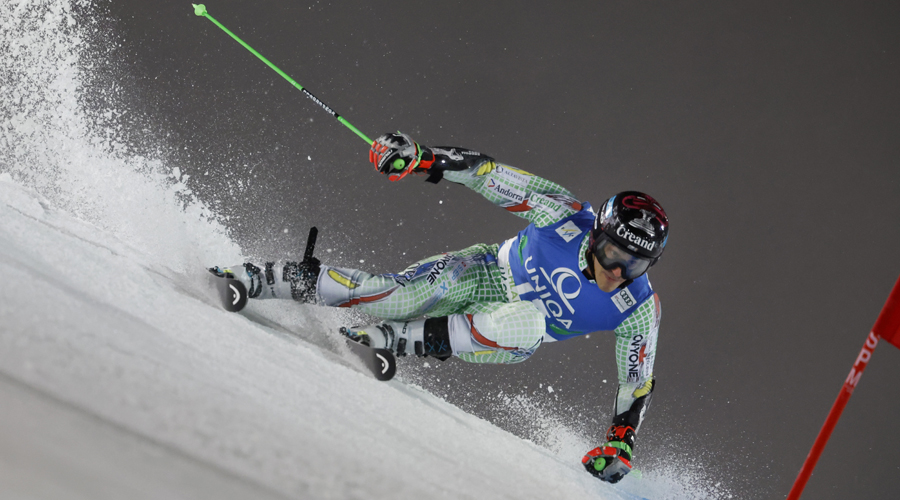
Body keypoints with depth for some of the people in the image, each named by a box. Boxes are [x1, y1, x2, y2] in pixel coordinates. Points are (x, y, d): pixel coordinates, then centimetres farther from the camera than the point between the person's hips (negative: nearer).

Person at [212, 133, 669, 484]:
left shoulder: (639, 310, -23)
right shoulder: (570, 218, -26)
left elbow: (638, 382, -10)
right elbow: (490, 174, -20)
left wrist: (619, 443, -19)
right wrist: (423, 159, -29)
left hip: (512, 336, 0)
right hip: (488, 274, 0)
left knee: (530, 322, -38)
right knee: (384, 296, -21)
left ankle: (393, 340, -27)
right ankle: (255, 281, -6)